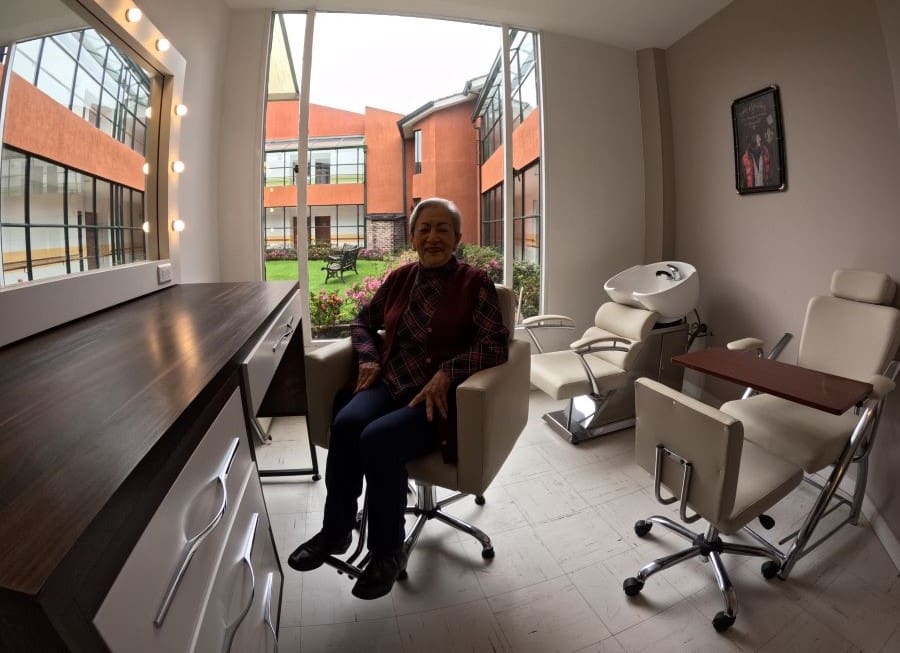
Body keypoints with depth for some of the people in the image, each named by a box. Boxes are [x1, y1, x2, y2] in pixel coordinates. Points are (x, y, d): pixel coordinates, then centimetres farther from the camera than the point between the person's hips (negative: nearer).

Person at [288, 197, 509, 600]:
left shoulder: (475, 283, -2)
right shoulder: (399, 278, 12)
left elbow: (496, 345, -10)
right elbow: (363, 322, 23)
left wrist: (447, 373, -23)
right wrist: (369, 358, 3)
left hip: (440, 396, -4)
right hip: (390, 384, 5)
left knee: (378, 439, -28)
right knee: (346, 423, -25)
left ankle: (388, 551, -4)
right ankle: (335, 532, -3)